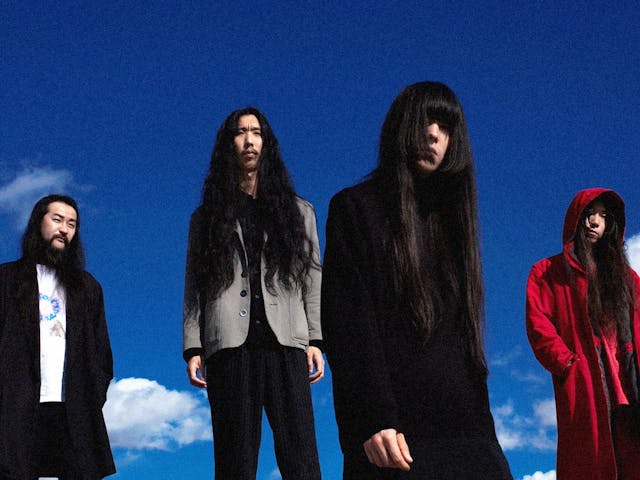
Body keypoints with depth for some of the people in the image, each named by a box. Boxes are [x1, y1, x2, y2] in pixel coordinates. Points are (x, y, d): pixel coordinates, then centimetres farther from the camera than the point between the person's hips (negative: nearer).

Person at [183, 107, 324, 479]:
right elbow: (194, 287, 10)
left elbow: (313, 281, 12)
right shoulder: (208, 217, 17)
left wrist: (315, 340, 1)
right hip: (229, 345, 0)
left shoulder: (299, 212, 19)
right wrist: (193, 349, -1)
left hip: (286, 342, 0)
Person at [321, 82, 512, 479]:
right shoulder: (356, 208, 3)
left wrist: (480, 423, 14)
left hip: (466, 427, 5)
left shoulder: (450, 215, 20)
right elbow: (347, 324, -9)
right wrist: (374, 419, -20)